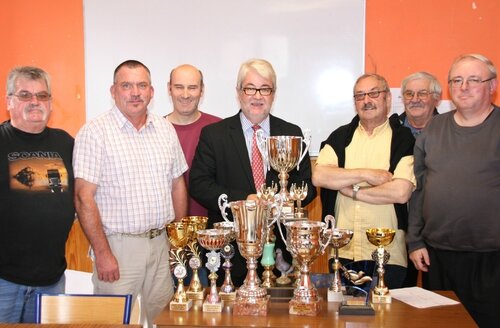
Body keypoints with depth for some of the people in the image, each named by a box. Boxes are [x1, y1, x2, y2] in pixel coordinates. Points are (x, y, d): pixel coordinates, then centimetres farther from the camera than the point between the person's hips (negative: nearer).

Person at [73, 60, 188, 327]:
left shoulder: (165, 129, 9)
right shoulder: (94, 132, -8)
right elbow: (84, 197, -12)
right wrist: (102, 253, -15)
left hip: (160, 244, 5)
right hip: (117, 245, -5)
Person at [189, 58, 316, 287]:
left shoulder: (292, 133, 9)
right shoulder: (213, 134, 3)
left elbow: (307, 186, 8)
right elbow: (198, 184, -4)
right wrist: (244, 200, -16)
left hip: (281, 249, 2)